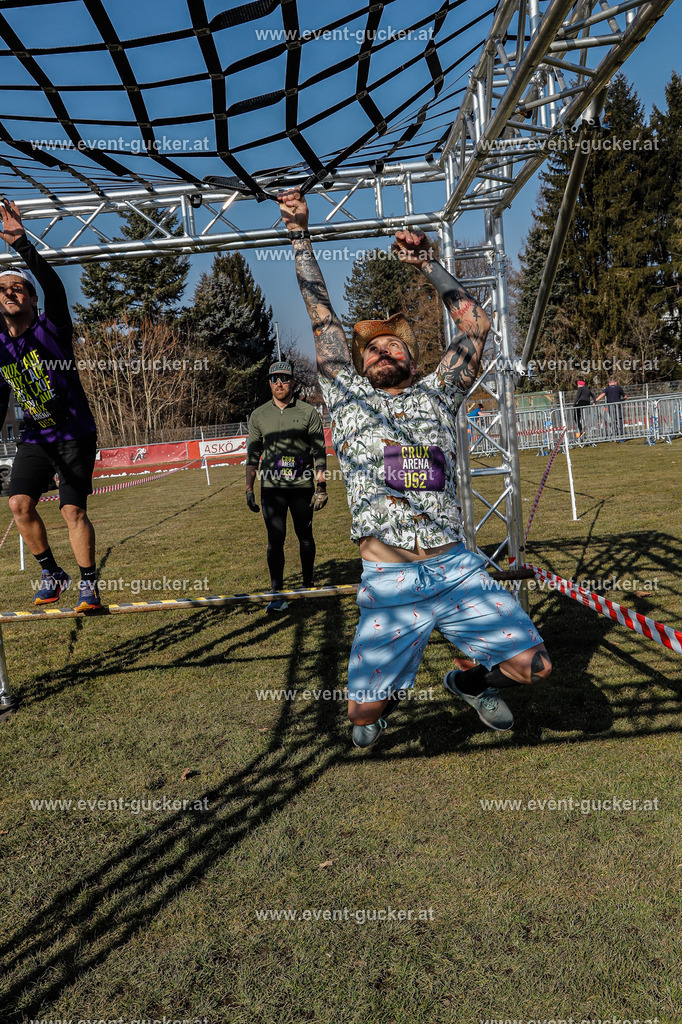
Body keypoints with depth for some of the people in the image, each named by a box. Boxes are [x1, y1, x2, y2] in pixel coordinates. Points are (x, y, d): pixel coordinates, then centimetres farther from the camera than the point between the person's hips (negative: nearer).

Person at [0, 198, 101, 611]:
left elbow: (54, 287, -28)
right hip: (35, 438, 5)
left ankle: (89, 584, 6)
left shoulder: (51, 328, -8)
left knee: (74, 511, -10)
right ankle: (52, 573, 10)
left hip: (76, 435, -5)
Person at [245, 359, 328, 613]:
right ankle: (277, 594, 2)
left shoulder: (308, 413, 2)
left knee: (305, 537, 10)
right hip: (271, 488, 1)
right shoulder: (259, 415, 8)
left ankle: (307, 585, 27)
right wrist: (249, 489, 6)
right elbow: (252, 455, 11)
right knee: (275, 539, -4)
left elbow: (319, 453, 0)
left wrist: (321, 486, -7)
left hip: (302, 487, -1)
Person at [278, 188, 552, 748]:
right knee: (364, 714, -2)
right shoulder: (349, 397, 10)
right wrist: (300, 235, 12)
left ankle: (469, 677, 29)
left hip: (459, 568, 2)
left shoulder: (436, 394, 14)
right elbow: (322, 314, 10)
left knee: (534, 665, -3)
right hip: (389, 585, -2)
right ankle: (390, 692, 34)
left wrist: (426, 263, 16)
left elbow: (476, 323, 15)